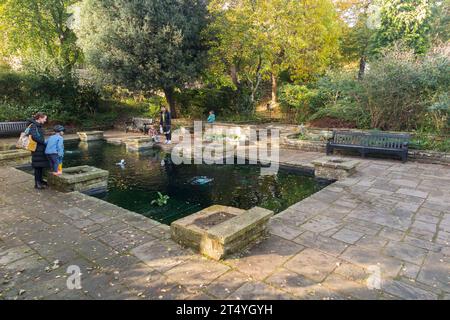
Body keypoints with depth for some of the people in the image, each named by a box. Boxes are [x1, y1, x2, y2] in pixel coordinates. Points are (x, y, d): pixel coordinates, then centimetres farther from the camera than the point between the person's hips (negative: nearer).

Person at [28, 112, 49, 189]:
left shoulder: (39, 125, 15)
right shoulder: (33, 125, -13)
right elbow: (34, 136, -26)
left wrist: (44, 141, 4)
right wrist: (44, 142, -18)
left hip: (41, 148, 9)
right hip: (37, 149, -9)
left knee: (41, 165, 15)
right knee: (37, 166, -3)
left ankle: (40, 180, 26)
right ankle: (37, 183, 4)